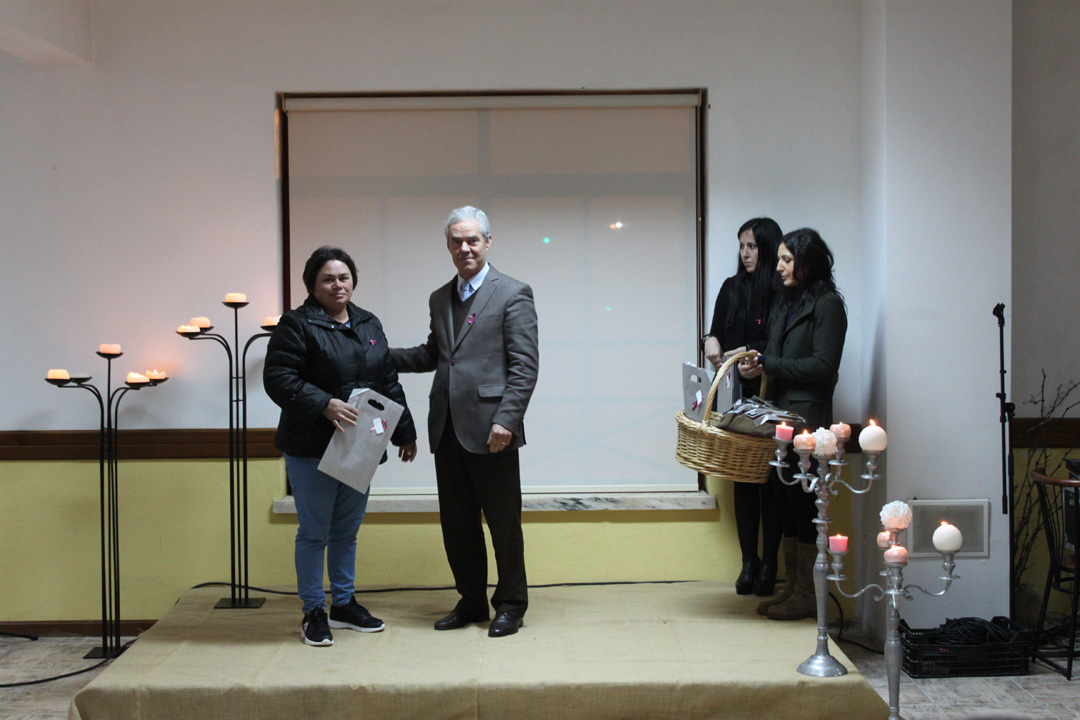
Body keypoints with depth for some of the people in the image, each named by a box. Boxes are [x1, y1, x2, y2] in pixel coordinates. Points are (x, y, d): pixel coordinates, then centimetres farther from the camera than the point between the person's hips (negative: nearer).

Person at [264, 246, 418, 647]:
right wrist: (324, 405, -26)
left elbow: (389, 383, 18)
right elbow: (278, 379, -16)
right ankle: (313, 613, 11)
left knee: (347, 530, 14)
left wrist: (404, 432, 17)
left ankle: (344, 605, 26)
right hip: (312, 449, -6)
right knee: (314, 532, 1)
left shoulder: (369, 325, 14)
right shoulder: (297, 325, -7)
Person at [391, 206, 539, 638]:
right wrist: (384, 356, 8)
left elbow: (525, 366, -9)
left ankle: (510, 604, 18)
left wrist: (506, 420, -17)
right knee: (456, 522, 12)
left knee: (503, 522, 4)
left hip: (489, 430, -6)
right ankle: (471, 601, 26)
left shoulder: (512, 294, -4)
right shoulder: (440, 299, 16)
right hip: (447, 430, 6)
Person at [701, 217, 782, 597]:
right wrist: (712, 341, -8)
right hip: (736, 396, 5)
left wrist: (748, 352, -19)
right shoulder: (732, 288, 13)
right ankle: (749, 562, 12)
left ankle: (769, 565, 7)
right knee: (742, 478, 5)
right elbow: (716, 331, 13)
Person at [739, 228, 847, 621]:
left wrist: (767, 364, -13)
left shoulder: (827, 304, -8)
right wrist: (756, 363, 0)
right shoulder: (786, 302, 17)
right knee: (787, 500, 10)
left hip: (808, 415, -8)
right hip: (780, 412, 8)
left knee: (804, 500, -5)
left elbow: (823, 366, -15)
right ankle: (795, 585, 19)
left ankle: (808, 595, 3)